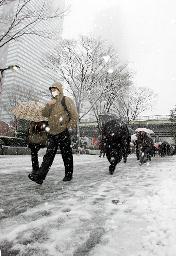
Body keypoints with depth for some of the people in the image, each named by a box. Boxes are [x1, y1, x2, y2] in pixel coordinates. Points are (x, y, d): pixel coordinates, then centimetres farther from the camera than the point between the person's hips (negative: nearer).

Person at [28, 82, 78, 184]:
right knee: (49, 155, 3)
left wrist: (70, 126, -8)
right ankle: (39, 176, 1)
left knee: (67, 155, 4)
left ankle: (69, 175, 18)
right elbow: (44, 114, 11)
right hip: (52, 134, 6)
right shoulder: (52, 102, 20)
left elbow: (74, 115, -7)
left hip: (63, 133, -6)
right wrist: (49, 105, -5)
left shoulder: (66, 100, -2)